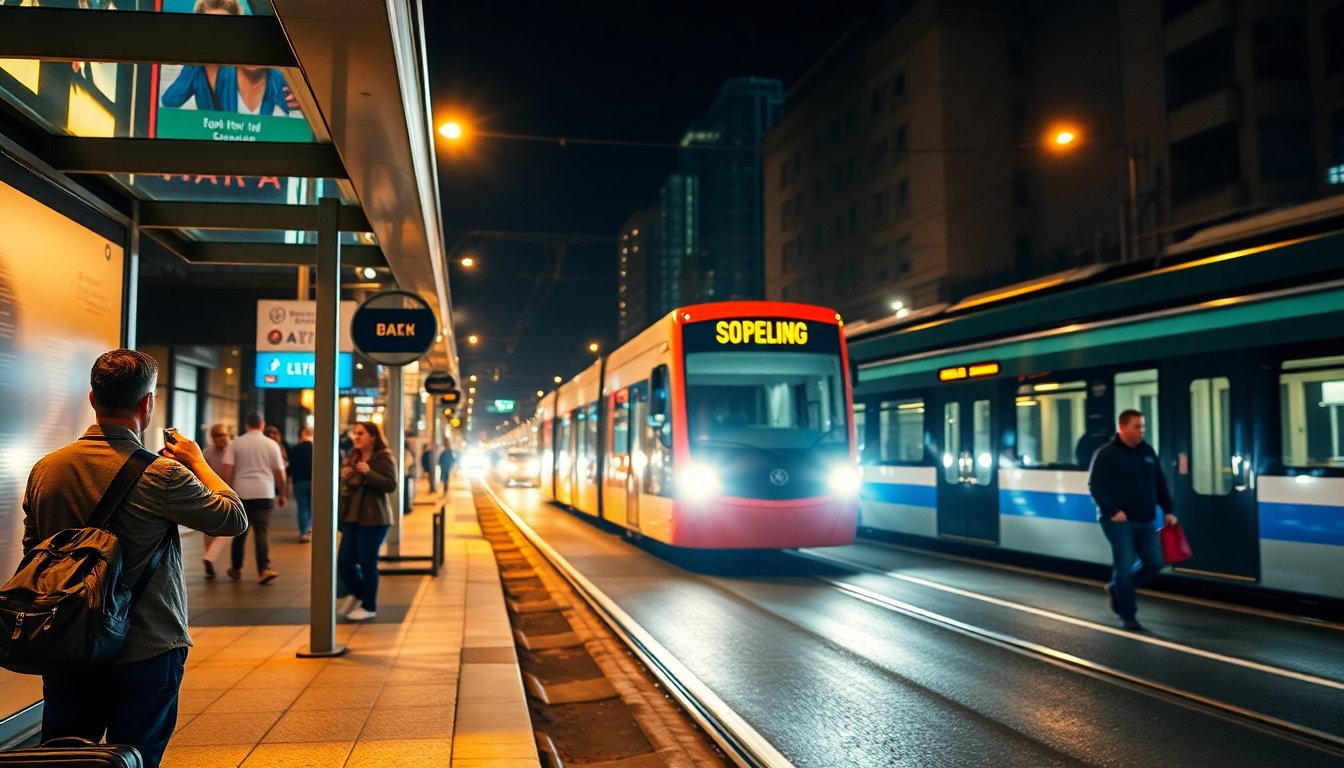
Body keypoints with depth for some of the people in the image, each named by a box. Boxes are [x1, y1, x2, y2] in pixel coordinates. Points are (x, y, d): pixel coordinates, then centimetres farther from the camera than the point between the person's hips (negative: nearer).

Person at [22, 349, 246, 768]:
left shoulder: (45, 468, -1)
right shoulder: (160, 473, -19)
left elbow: (32, 554, 10)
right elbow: (234, 517, -7)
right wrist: (197, 462, 5)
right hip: (145, 655, -5)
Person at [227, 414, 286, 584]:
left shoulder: (236, 443, 4)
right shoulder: (271, 444, 3)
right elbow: (279, 473, 5)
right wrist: (282, 494, 15)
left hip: (241, 493, 1)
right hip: (264, 494, -1)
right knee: (262, 531, -2)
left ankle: (236, 570, 22)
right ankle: (264, 569, -14)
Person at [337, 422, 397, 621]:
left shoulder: (384, 458, -8)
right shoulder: (352, 457, 15)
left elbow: (391, 485, -17)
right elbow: (344, 484, 26)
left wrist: (368, 473, -26)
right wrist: (344, 477, 3)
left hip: (373, 519, -7)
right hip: (351, 517, 7)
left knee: (368, 563, -1)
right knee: (344, 562, 5)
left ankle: (369, 606, 15)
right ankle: (356, 593, 33)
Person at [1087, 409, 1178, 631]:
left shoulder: (1147, 451, 11)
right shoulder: (1106, 454, -8)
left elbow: (1160, 484, 17)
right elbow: (1095, 486, -12)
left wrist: (1168, 510, 10)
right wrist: (1111, 511, -21)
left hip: (1146, 520, 6)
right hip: (1119, 521, -6)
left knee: (1155, 563, 4)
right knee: (1125, 565, -6)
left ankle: (1117, 589, 26)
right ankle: (1127, 615, 8)